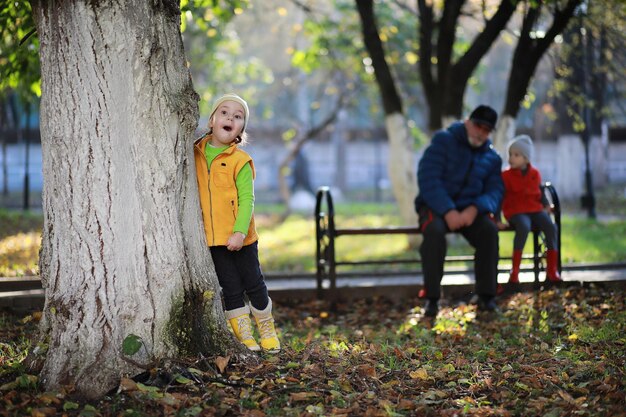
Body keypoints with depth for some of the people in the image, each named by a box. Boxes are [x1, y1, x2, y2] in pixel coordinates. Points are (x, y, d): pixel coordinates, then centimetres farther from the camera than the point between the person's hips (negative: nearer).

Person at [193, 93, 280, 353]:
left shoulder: (240, 161, -7)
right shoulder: (196, 154, 5)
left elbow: (247, 199, -12)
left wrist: (239, 232, -22)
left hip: (240, 238, -3)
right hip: (213, 238, 3)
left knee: (253, 284, 8)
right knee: (231, 289, 7)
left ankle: (267, 331, 26)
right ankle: (244, 337, 15)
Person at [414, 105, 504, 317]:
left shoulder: (492, 158, 9)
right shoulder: (443, 140, -4)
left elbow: (495, 192, -1)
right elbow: (428, 179, -14)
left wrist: (475, 209, -24)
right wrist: (448, 211, -25)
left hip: (469, 209, 3)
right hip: (436, 206, -3)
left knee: (490, 230, -28)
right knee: (434, 231, -36)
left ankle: (486, 295, -20)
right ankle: (431, 298, -30)